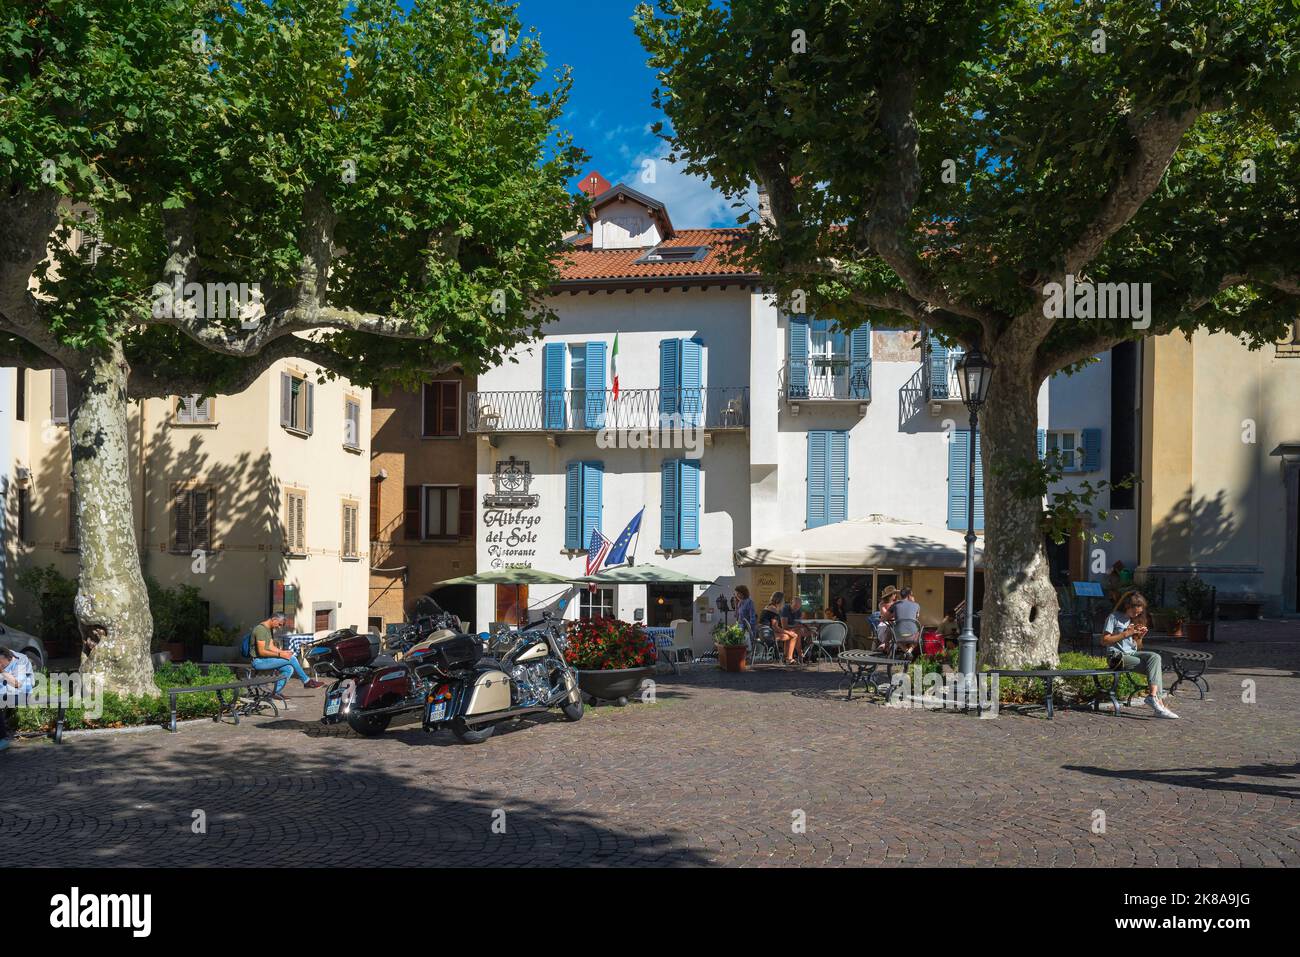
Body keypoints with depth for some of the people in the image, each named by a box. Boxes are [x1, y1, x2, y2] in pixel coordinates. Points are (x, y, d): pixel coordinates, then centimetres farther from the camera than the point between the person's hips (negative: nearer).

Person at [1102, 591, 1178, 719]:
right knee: (1155, 668, -23)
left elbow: (1138, 647, 20)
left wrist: (1140, 637, -1)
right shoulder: (1114, 617, 0)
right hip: (1117, 656, -6)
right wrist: (1125, 634, -13)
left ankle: (1153, 697, -33)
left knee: (1155, 656, -25)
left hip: (1132, 653, 6)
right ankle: (1158, 701, -28)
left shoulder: (1135, 620, 20)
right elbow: (1104, 641, -9)